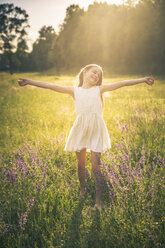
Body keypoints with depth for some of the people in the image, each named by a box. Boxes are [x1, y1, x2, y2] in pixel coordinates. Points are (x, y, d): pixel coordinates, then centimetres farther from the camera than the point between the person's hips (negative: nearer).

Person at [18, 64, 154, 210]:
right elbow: (51, 86, -1)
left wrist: (143, 79, -3)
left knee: (96, 167, -3)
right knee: (81, 164, 13)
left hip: (96, 130, -1)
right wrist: (29, 81, -7)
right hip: (80, 129, 1)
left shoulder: (99, 89, 7)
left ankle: (99, 201, 5)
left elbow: (122, 83, 1)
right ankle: (82, 189, 39)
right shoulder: (74, 91, 6)